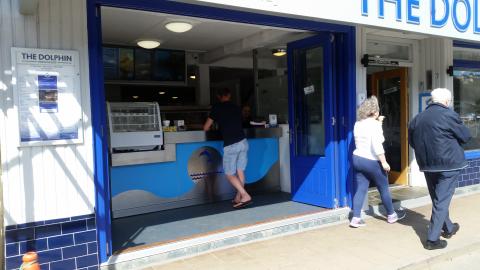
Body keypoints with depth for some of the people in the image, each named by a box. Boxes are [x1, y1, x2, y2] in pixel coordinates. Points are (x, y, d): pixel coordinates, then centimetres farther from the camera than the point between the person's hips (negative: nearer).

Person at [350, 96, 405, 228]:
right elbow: (376, 145, -23)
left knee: (361, 189, 7)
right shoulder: (374, 124, -16)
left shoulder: (358, 124, 7)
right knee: (384, 188, 12)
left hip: (358, 159, 7)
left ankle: (356, 218, 3)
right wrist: (384, 162, -18)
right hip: (371, 161, -6)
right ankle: (391, 215, 27)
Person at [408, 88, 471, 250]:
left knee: (437, 199, 19)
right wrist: (451, 141, 14)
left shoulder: (418, 118, 5)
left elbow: (412, 142, 11)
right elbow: (465, 136, -4)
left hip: (427, 165, 6)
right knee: (442, 200, -1)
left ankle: (448, 228, 38)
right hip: (448, 164, -6)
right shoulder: (448, 114, -12)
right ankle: (432, 239, -1)